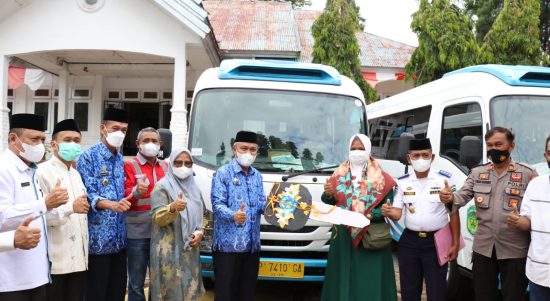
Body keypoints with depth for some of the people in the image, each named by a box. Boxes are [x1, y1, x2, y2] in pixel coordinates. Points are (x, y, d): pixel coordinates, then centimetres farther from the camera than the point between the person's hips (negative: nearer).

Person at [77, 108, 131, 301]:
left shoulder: (121, 160, 15)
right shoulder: (88, 157, -5)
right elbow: (87, 194, -14)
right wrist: (112, 205, -28)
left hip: (119, 238, 6)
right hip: (98, 237, -6)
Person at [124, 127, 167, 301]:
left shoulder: (165, 167, 14)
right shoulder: (130, 166, -2)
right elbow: (125, 196, -12)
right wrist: (136, 192, -32)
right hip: (138, 233, -5)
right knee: (136, 284, 2)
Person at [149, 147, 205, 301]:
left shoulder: (194, 187, 14)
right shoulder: (162, 186, -6)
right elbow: (157, 218, -15)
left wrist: (200, 233, 2)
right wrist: (173, 207, -34)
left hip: (190, 251, 6)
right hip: (169, 251, -6)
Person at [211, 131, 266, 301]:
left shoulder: (257, 176, 16)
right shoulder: (223, 173, -3)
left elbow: (261, 204, 16)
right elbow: (217, 204, -12)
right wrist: (233, 216, -31)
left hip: (252, 244, 6)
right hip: (228, 243, -6)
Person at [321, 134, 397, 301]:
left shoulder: (380, 178, 1)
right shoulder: (339, 175, 11)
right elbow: (329, 204, 11)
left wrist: (370, 216, -22)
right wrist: (328, 194, -11)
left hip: (371, 236, -2)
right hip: (343, 235, 3)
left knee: (370, 279, -2)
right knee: (343, 276, 5)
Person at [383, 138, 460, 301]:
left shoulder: (444, 179, -4)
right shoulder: (402, 182, 3)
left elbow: (454, 213, -1)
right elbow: (397, 214, 0)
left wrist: (455, 243, -4)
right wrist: (388, 212, -24)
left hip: (436, 242, -3)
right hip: (409, 242, 3)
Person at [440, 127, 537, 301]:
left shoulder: (528, 174, -1)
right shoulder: (477, 173, 10)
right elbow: (462, 197, 0)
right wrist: (450, 198, -21)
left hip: (515, 250, -3)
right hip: (483, 247, 3)